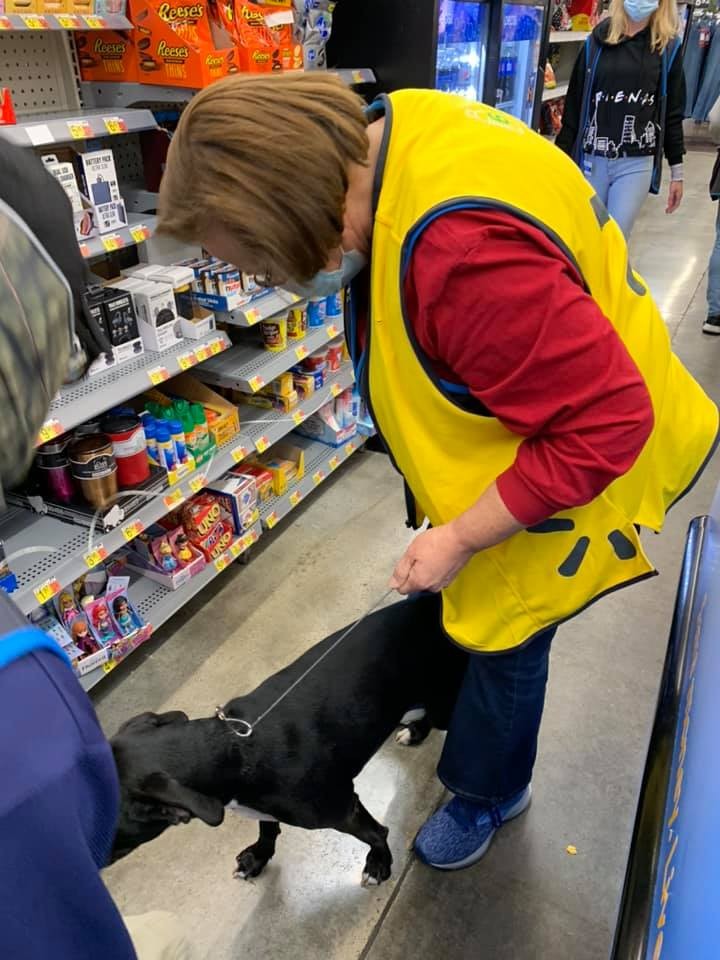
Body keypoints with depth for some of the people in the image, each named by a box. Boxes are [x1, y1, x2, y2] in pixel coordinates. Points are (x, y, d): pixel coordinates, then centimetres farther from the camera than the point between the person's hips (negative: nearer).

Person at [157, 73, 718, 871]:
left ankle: (487, 794, 41)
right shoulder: (385, 144, -9)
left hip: (574, 464, -8)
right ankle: (446, 704, 56)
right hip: (508, 428, 8)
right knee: (454, 595, 25)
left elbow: (604, 421, -33)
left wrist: (460, 538, -23)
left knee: (502, 632, 10)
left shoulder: (464, 251, -40)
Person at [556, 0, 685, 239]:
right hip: (592, 159, 1)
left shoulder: (669, 47, 5)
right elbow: (574, 104, 7)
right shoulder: (596, 42, 5)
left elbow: (673, 113, 8)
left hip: (636, 163, -1)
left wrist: (676, 171, 6)